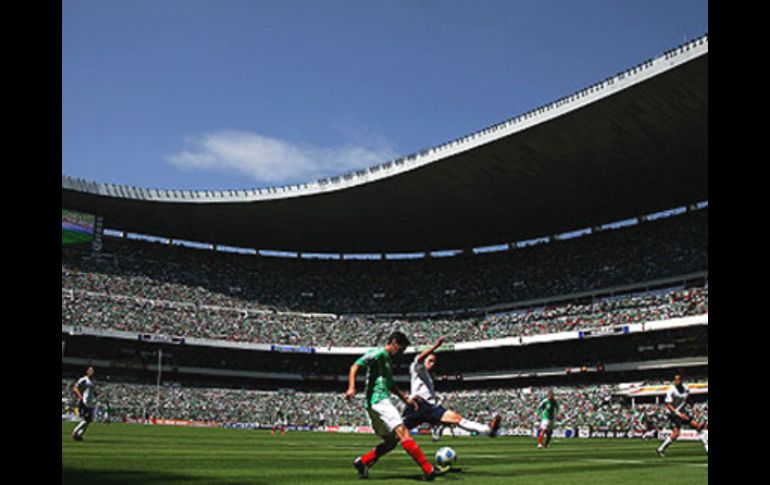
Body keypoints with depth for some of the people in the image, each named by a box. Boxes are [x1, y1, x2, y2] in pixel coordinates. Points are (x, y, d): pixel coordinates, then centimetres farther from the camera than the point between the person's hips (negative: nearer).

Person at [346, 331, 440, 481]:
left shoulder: (388, 359, 23)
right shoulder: (379, 353, -5)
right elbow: (355, 366, -15)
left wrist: (405, 398, 28)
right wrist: (351, 387, -28)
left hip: (382, 401, 11)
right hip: (378, 400, -11)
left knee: (391, 440, 10)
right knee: (402, 431, -16)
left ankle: (362, 462, 9)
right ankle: (428, 470, -21)